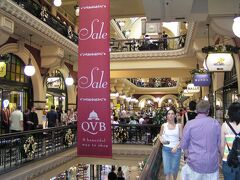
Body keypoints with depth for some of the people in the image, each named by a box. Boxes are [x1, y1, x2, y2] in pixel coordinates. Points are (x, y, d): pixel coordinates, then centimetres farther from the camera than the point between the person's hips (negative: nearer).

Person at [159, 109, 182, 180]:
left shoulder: (179, 126, -4)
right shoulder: (164, 125, 0)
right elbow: (160, 135, 14)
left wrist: (176, 147, -16)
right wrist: (161, 140, -8)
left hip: (176, 150, 0)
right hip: (166, 149, 1)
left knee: (174, 169, 12)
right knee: (167, 169, 0)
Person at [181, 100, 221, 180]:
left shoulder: (190, 124, -7)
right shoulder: (216, 123, -1)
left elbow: (184, 145, -2)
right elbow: (219, 144, 5)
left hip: (195, 164, -2)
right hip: (213, 166, 2)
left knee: (185, 170, 23)